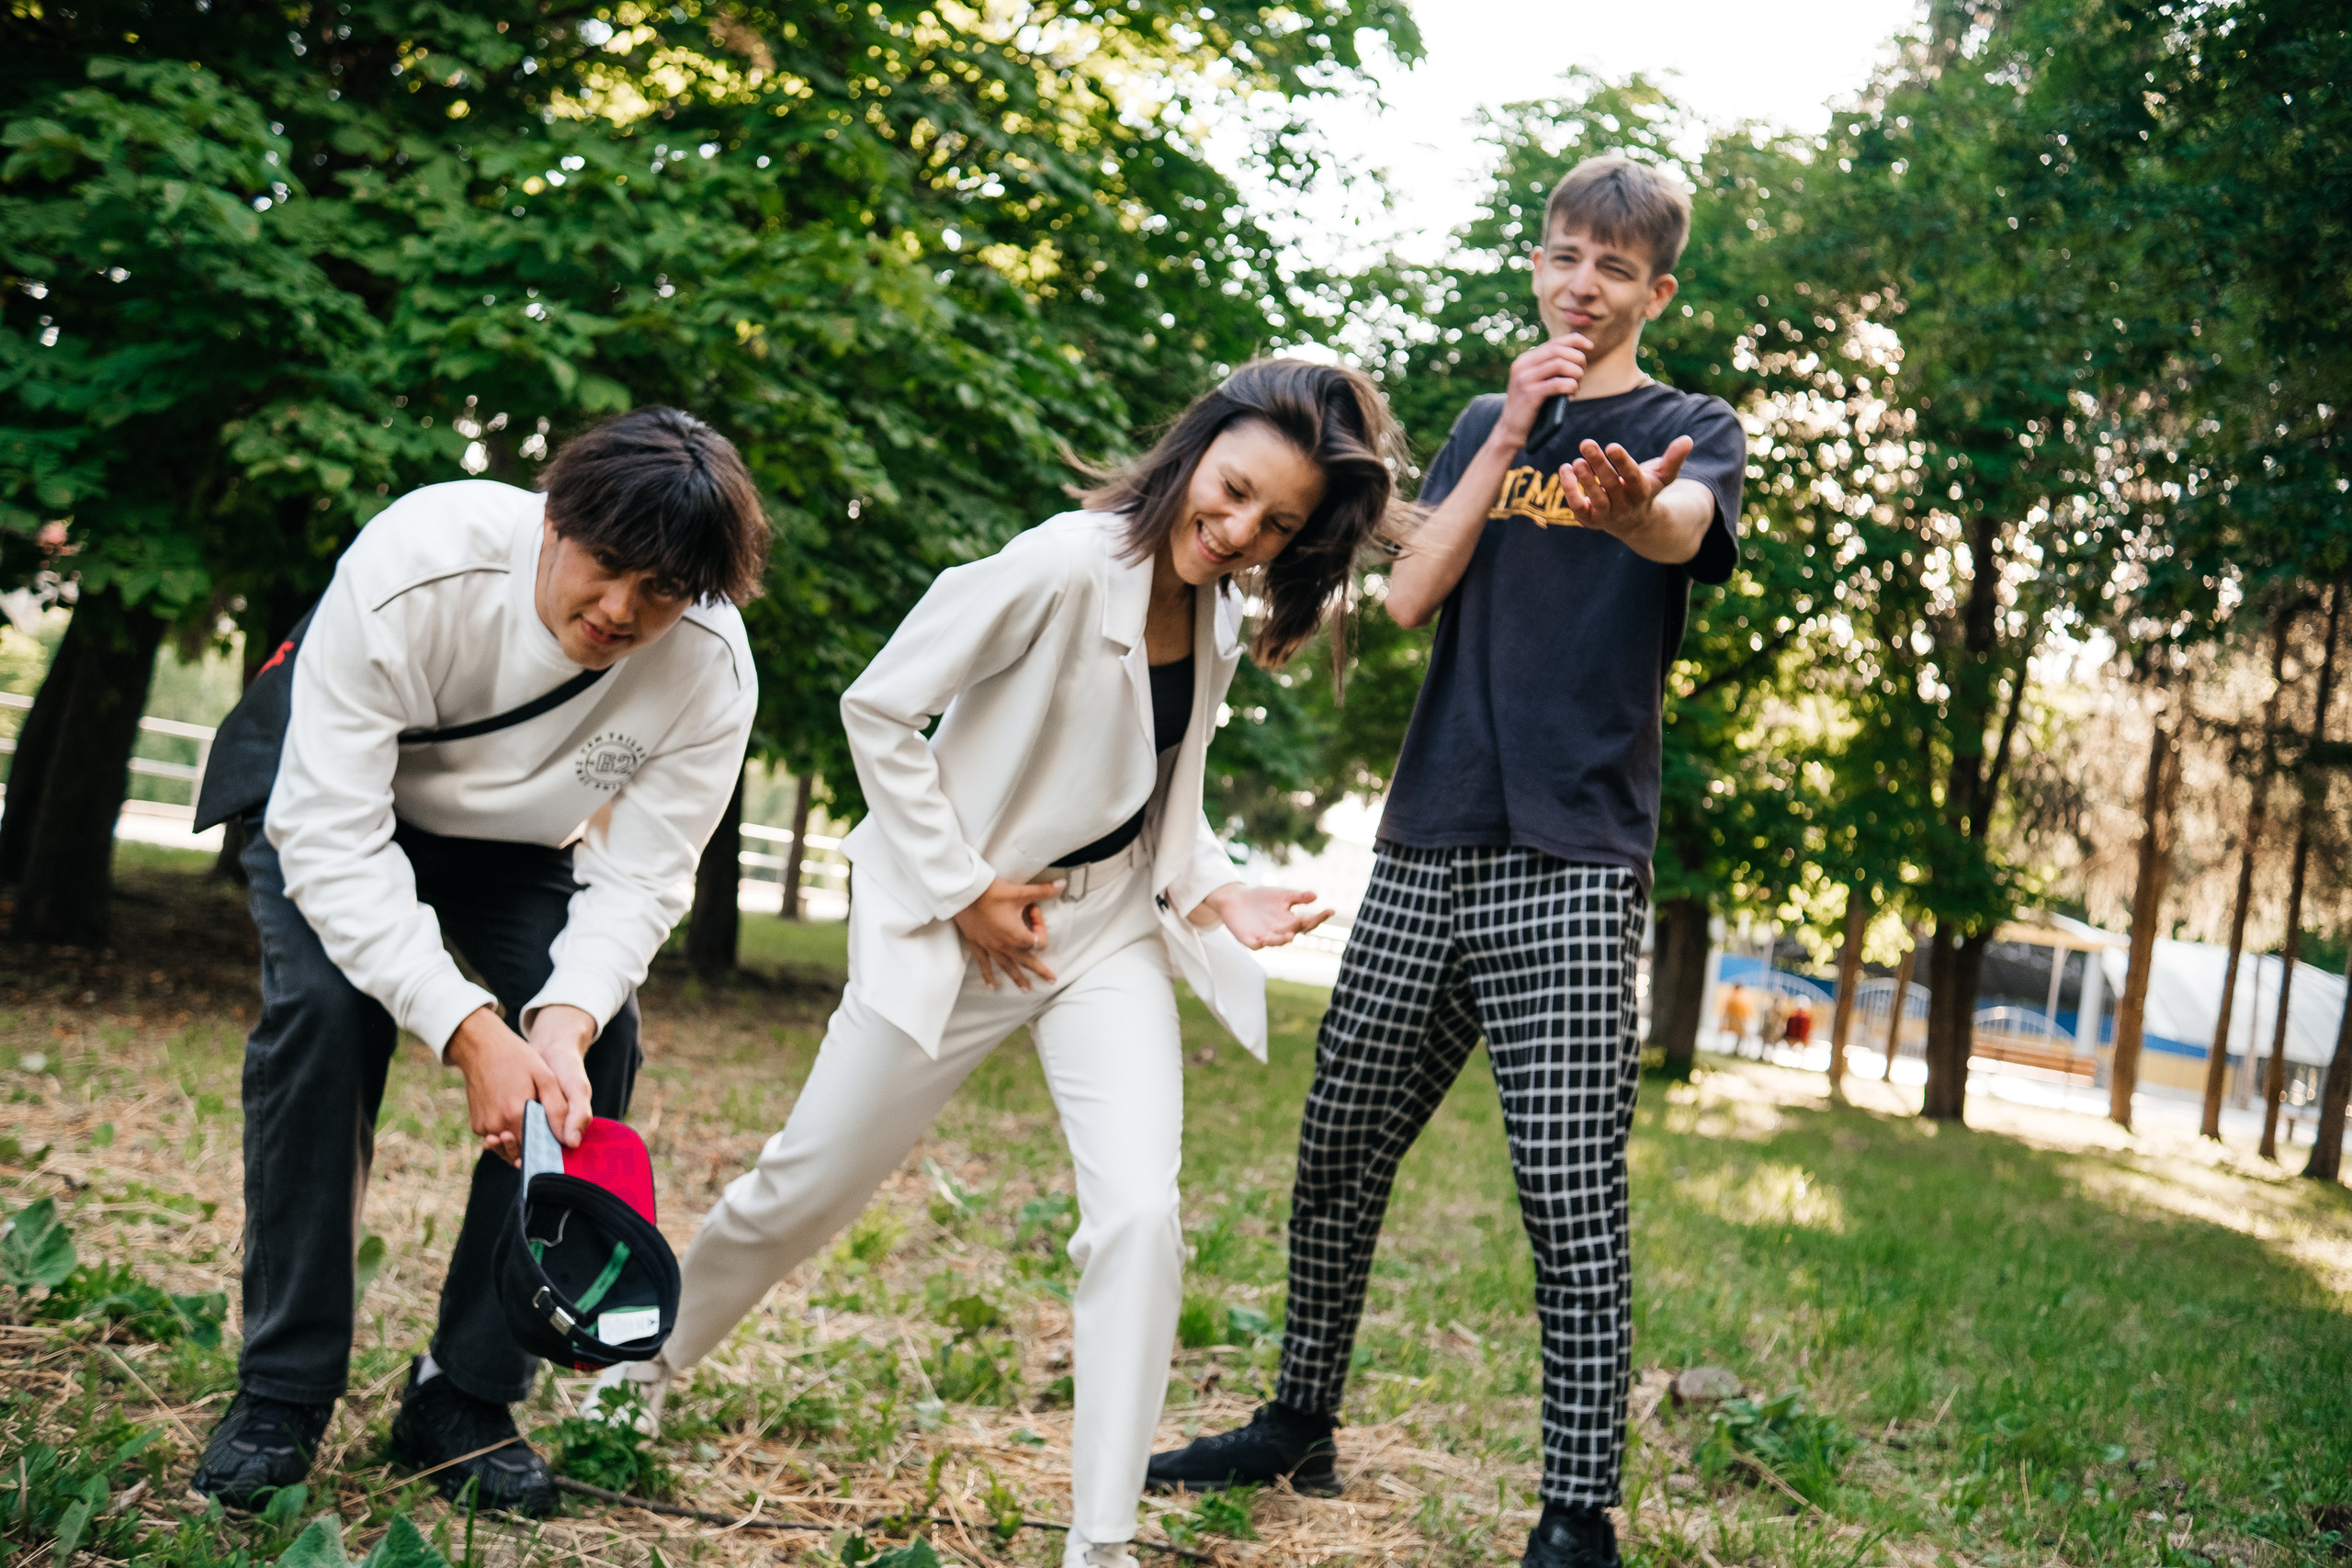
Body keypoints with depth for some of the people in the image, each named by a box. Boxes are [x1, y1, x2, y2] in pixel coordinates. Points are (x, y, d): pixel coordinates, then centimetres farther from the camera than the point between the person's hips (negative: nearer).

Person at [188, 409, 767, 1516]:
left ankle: (463, 1402, -3)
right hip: (330, 791, -2)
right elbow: (330, 831, -37)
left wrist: (564, 1018, -43)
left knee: (599, 1048, -17)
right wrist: (470, 1029, -46)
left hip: (517, 842, 3)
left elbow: (640, 880, -22)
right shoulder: (414, 564, -39)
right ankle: (278, 1397, -12)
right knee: (326, 1008, -27)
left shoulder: (711, 670, -29)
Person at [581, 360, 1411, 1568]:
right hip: (959, 929, -5)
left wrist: (1212, 892, -2)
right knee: (805, 1187, 9)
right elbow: (878, 709, -17)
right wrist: (957, 891, -16)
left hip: (1111, 927, 5)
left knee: (1140, 1214, -15)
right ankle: (652, 1360, 40)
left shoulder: (1220, 617, 1)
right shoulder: (1064, 567, -22)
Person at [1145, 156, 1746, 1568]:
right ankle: (1302, 1427, 27)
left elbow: (1686, 528, -20)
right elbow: (1410, 595, 4)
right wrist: (1514, 429, -4)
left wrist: (1635, 504, -45)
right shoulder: (1485, 424, 18)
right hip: (1429, 845, 5)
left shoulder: (1692, 428, 5)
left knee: (1572, 1197, -10)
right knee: (1339, 1152, 10)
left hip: (1573, 866, -4)